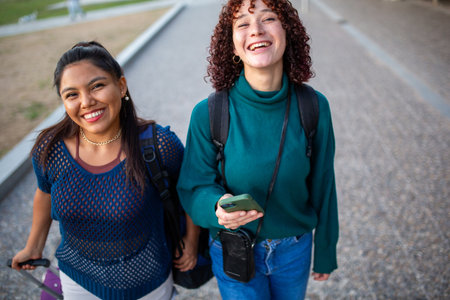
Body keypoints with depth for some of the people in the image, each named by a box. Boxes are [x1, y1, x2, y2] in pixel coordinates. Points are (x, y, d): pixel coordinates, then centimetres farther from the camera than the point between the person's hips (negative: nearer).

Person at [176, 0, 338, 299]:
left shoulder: (314, 107, -15)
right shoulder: (208, 114, -20)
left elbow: (322, 188, -5)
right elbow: (194, 187, -11)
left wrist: (325, 253, 6)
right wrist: (217, 206, -35)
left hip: (295, 249, 3)